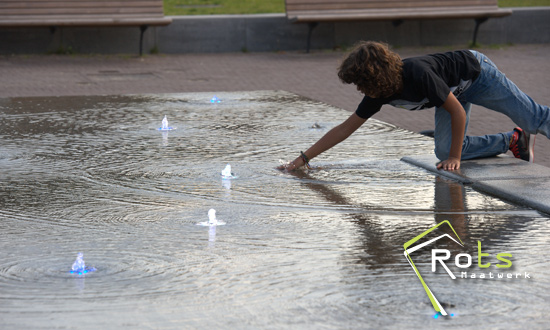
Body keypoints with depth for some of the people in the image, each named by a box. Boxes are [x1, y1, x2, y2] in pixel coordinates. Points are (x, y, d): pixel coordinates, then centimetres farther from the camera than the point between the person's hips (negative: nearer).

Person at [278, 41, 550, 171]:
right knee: (444, 150, -8)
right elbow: (345, 129, -11)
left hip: (475, 74, -6)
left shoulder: (419, 74, -41)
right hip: (456, 91, 6)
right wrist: (303, 158, -13)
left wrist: (455, 157, -28)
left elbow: (458, 112, -33)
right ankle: (513, 141, 7)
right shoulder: (379, 93, -19)